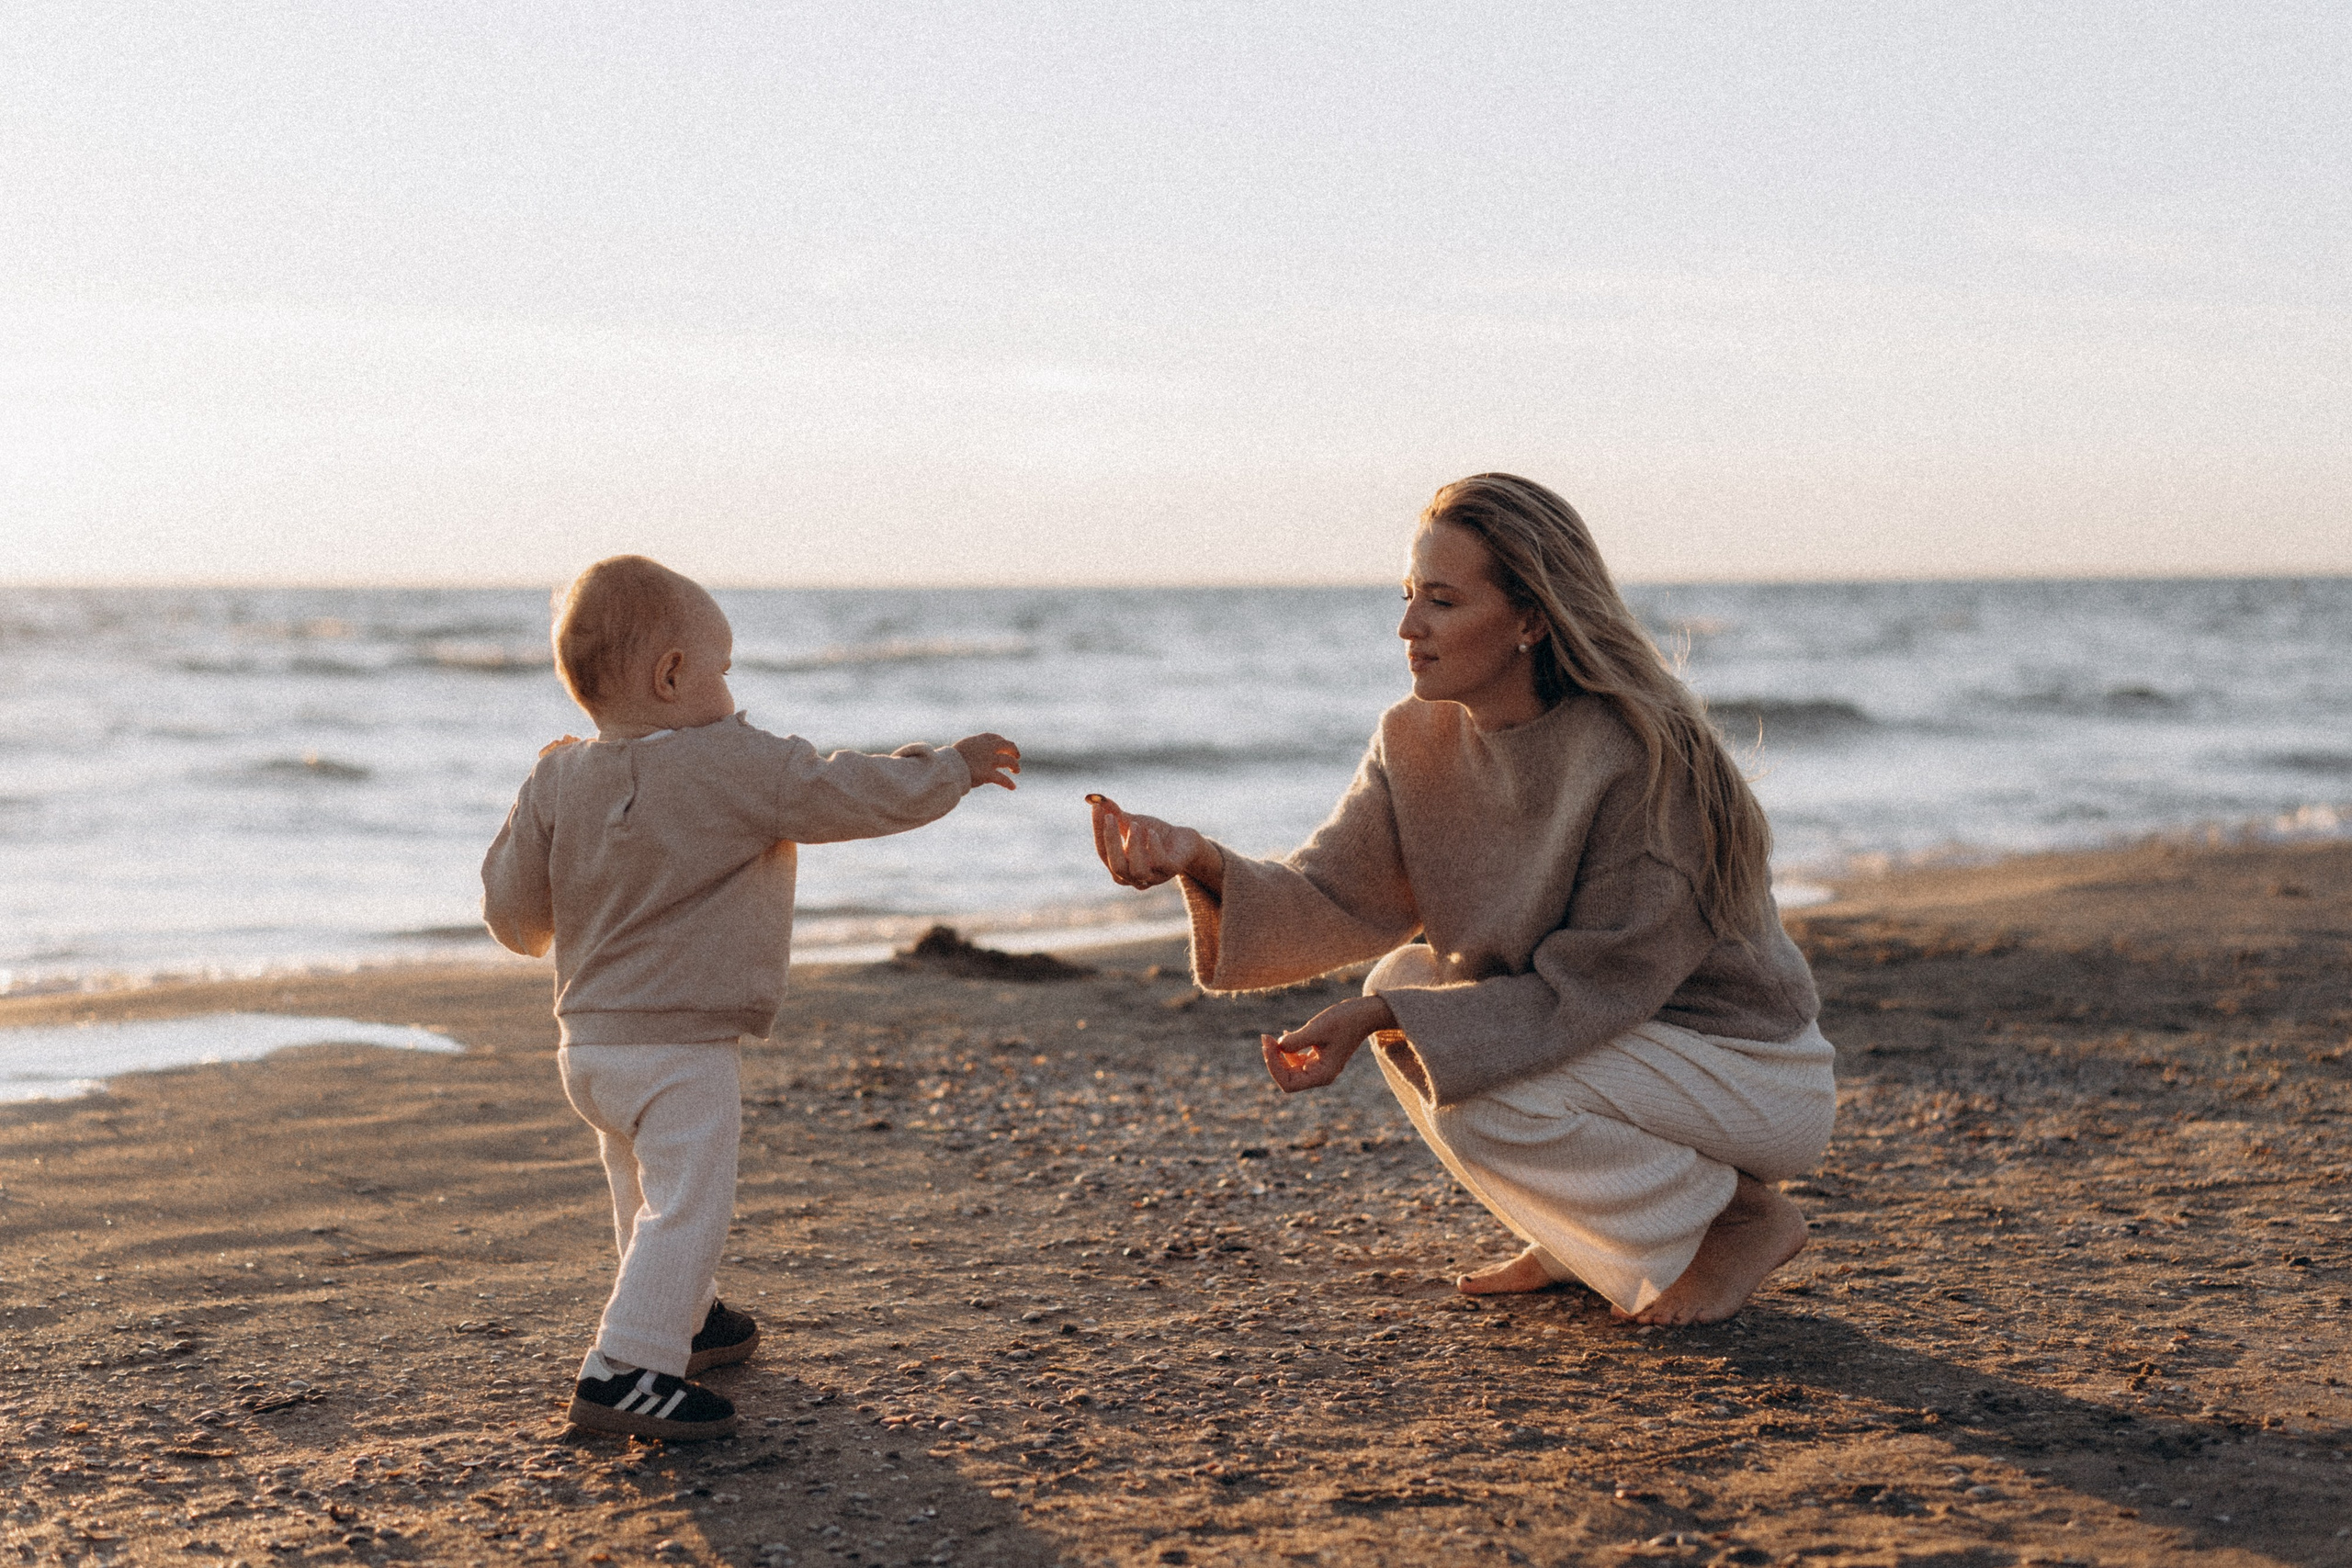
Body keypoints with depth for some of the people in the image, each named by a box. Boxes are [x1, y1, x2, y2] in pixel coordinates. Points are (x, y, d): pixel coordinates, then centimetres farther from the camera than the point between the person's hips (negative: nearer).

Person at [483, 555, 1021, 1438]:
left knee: (646, 1196, 25)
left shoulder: (558, 782, 0)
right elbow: (863, 795, -8)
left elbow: (514, 918, 5)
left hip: (589, 1040, 8)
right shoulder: (739, 768, -16)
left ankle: (684, 1319, 43)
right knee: (687, 1205, -6)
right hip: (684, 1048, -8)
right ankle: (627, 1368, -14)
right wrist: (952, 768, 9)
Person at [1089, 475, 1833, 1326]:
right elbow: (1338, 903, -12)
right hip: (1598, 1031, 8)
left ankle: (1744, 1218, -2)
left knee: (1480, 1097, -25)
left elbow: (1597, 984, -26)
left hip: (1748, 1066, -7)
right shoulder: (1419, 740, -6)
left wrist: (1377, 1018, -30)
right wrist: (1206, 863, -32)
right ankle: (1585, 1234, 10)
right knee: (1405, 979, -3)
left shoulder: (1641, 752, -28)